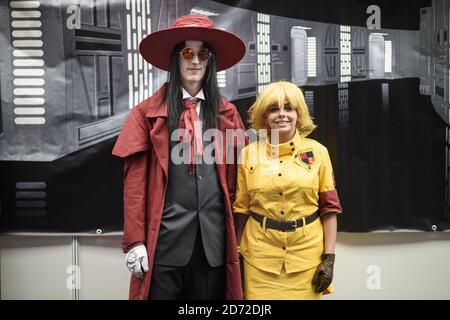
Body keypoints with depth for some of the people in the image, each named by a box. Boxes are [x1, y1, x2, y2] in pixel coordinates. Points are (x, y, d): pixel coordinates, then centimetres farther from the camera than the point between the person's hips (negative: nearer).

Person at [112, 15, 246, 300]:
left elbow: (235, 177, 10)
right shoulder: (148, 113, -1)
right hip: (166, 234, -3)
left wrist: (238, 232, 9)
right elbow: (135, 181, -3)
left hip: (214, 236, 3)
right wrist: (134, 241, -7)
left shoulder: (227, 113, 8)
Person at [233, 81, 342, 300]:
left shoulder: (317, 151, -1)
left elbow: (329, 207, 1)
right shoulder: (248, 154, 0)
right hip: (260, 255, 1)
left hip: (307, 253, 0)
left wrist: (329, 257, -4)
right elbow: (241, 208, 6)